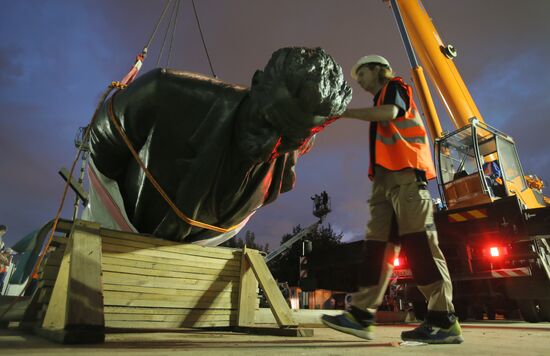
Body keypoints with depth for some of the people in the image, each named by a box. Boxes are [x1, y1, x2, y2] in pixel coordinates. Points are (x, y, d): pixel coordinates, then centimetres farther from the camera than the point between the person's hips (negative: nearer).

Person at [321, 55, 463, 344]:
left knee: (418, 241, -14)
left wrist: (346, 111, -7)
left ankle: (444, 320, -9)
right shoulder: (380, 104, 34)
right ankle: (361, 314, -5)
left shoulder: (394, 86, 12)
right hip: (385, 178, 8)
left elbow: (390, 112, -12)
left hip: (405, 173, -8)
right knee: (378, 244, -3)